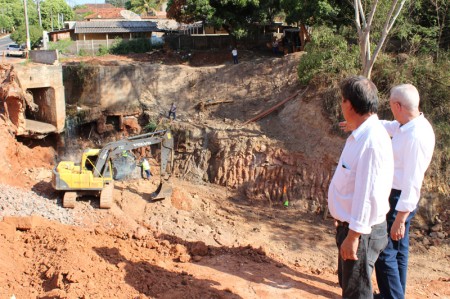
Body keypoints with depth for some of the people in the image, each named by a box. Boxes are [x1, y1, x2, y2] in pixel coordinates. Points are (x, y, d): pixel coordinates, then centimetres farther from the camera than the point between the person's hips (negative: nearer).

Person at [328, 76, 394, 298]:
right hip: (350, 225, 9)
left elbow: (368, 194, -27)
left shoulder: (372, 139, -26)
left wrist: (354, 235, -23)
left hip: (361, 231, -9)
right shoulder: (361, 134, 5)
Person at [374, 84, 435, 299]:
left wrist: (400, 219, -24)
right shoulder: (405, 126, 2)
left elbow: (412, 182, -27)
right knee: (398, 250, 21)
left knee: (385, 253, -3)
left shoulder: (416, 136, -26)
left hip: (400, 199, -10)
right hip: (394, 194, 10)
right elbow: (387, 126, 27)